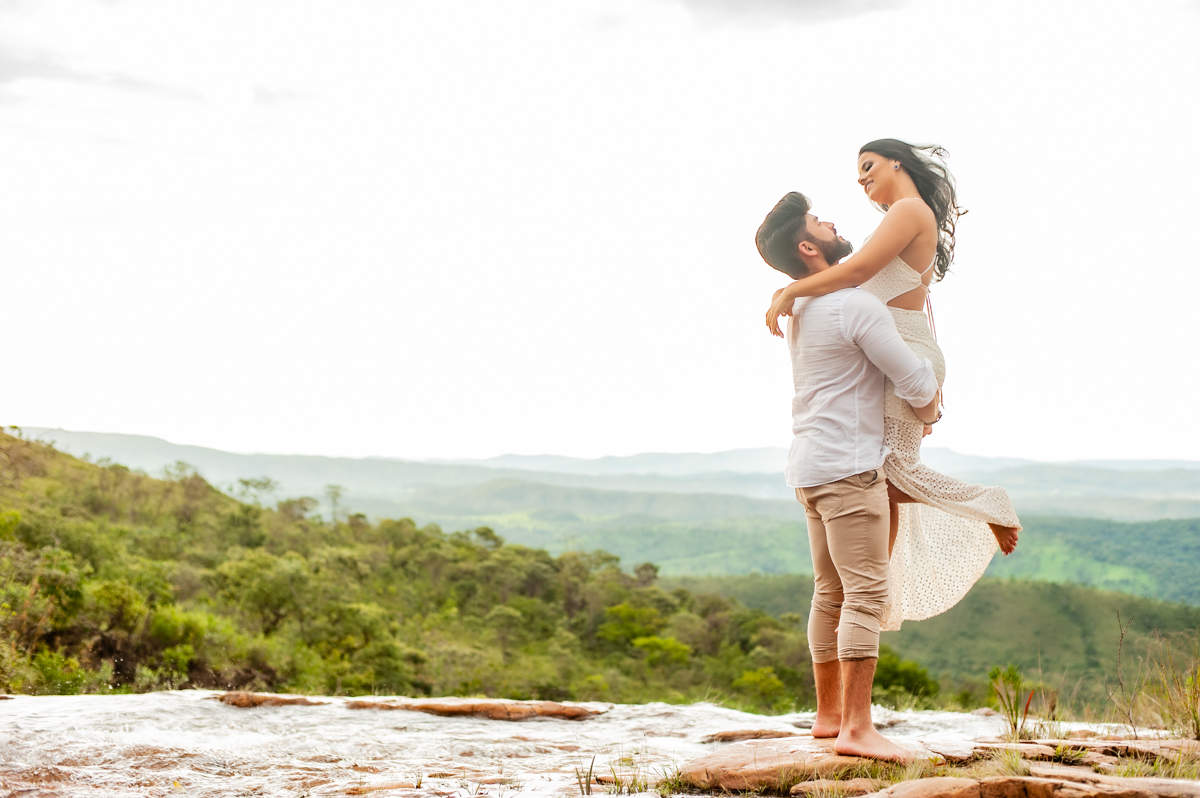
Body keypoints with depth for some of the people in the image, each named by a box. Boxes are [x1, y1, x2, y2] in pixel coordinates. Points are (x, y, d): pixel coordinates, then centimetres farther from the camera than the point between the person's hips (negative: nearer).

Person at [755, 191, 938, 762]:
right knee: (866, 594, -10)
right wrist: (927, 410, 11)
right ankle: (857, 729, -13)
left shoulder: (800, 309, 13)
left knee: (831, 592, 15)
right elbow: (917, 383, -10)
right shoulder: (856, 307, -15)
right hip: (849, 465, -9)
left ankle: (829, 714, 22)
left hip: (811, 465, 9)